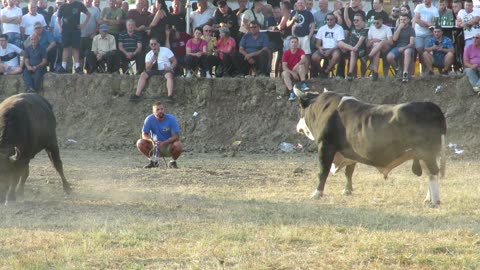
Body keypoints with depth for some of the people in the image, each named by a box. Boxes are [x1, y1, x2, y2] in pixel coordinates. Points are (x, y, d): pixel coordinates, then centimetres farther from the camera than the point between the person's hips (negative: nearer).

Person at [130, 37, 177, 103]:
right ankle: (137, 95, -25)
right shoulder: (148, 55, 7)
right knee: (143, 75, -19)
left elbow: (174, 61, -2)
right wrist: (152, 60, -18)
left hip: (165, 70, -4)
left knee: (169, 75, -38)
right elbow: (147, 68, -1)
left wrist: (171, 67, -22)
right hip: (154, 70, 4)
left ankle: (170, 96, -50)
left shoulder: (166, 50, 0)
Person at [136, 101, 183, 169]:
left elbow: (176, 136, -19)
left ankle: (173, 162, -1)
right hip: (155, 145, 2)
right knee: (140, 143, -23)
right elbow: (144, 135, -11)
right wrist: (151, 140, -33)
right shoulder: (149, 119, -11)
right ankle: (153, 161, 2)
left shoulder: (171, 119, -15)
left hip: (169, 145, -2)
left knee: (178, 145, -35)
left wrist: (164, 143, -34)